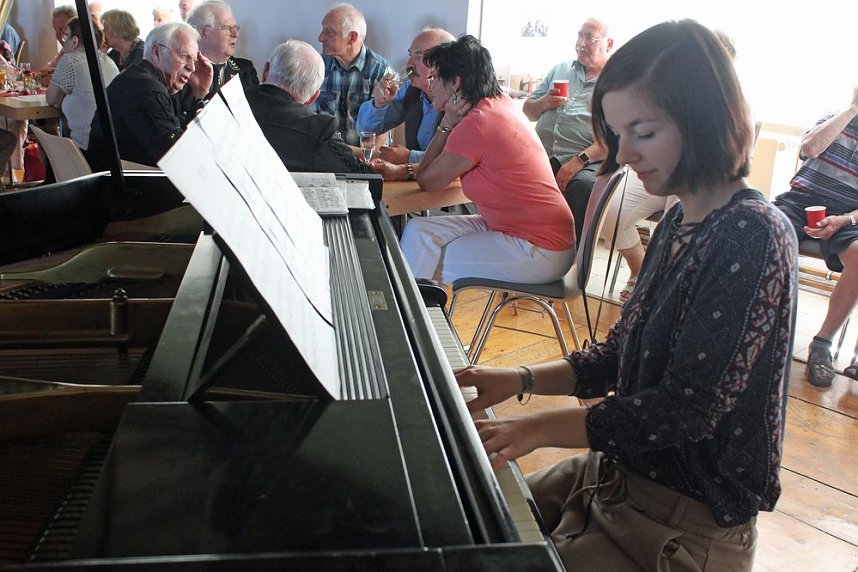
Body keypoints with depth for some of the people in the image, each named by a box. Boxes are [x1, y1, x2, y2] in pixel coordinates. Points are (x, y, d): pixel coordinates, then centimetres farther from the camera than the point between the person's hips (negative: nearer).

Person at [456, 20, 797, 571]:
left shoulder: (755, 236, -23)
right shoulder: (678, 223, 4)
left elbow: (689, 407, -26)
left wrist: (540, 428, -22)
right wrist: (521, 379, 0)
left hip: (688, 526, -8)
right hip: (623, 472, 8)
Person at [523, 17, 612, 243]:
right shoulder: (560, 70, 24)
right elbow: (528, 111, 25)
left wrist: (580, 160, -19)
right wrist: (544, 103, 2)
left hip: (587, 163, -4)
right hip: (542, 155, 5)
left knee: (584, 186, -36)